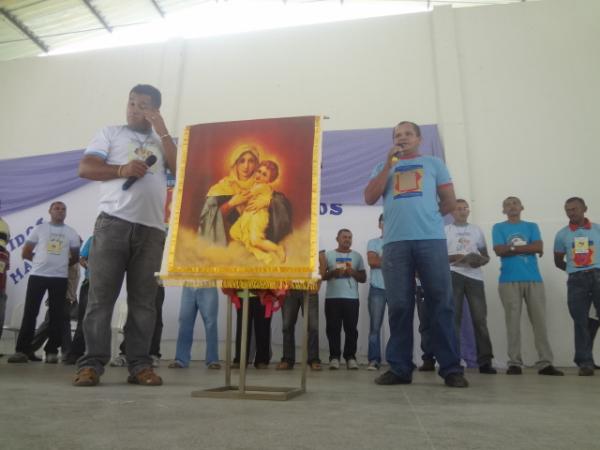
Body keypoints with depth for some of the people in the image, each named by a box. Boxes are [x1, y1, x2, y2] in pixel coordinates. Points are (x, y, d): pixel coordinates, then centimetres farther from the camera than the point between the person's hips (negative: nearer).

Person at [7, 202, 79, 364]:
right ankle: (22, 350, 3)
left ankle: (52, 351, 5)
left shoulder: (71, 233, 9)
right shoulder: (39, 229, 8)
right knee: (30, 313, -2)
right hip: (37, 275, 0)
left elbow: (75, 257, 14)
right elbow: (26, 253, 9)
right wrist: (41, 260, 9)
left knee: (56, 315, 0)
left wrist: (61, 264, 9)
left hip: (60, 278, 1)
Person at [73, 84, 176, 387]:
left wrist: (163, 132, 4)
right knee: (101, 296, -4)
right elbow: (85, 168, 5)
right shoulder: (110, 134, 16)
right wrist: (121, 170, -10)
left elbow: (181, 170, 3)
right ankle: (91, 364, 2)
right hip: (113, 222, -1)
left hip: (152, 229, 2)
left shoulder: (163, 142, 21)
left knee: (144, 300, 1)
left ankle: (140, 365, 5)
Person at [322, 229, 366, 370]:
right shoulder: (328, 255, 10)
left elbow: (363, 278, 12)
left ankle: (350, 357, 6)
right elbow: (322, 275, 6)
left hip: (352, 298, 1)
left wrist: (353, 272, -7)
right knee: (333, 328, -1)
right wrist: (332, 273, -12)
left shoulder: (357, 256, 13)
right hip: (332, 297, 0)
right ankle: (334, 357, 4)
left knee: (351, 328, -1)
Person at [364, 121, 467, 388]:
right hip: (395, 243, 1)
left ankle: (451, 368, 5)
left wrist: (426, 215, 12)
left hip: (431, 240, -1)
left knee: (441, 304, -2)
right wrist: (389, 164, 3)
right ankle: (399, 368, 7)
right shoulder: (384, 167, 21)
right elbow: (370, 198, 5)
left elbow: (450, 202, 15)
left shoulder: (433, 163, 18)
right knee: (399, 306, 0)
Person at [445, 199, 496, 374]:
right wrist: (456, 258, -15)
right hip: (453, 276, -2)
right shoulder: (445, 230, 8)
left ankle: (485, 361, 3)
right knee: (454, 318, 0)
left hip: (475, 277, 3)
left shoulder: (477, 230, 18)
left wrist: (480, 261, -5)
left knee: (480, 318, -2)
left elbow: (486, 256, 19)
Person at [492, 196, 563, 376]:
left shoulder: (532, 226, 16)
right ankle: (514, 362, 0)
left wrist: (513, 247, -6)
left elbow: (540, 248, 0)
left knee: (540, 321, -1)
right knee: (513, 321, -3)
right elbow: (499, 251, -5)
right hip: (509, 280, -2)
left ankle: (545, 363, 3)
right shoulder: (498, 228, 10)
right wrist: (528, 248, -3)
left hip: (534, 279, 2)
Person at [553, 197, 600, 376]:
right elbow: (558, 261, 15)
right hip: (576, 281, 1)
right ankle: (585, 362, 6)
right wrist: (576, 271, 7)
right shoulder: (562, 234, 9)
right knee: (581, 322, 1)